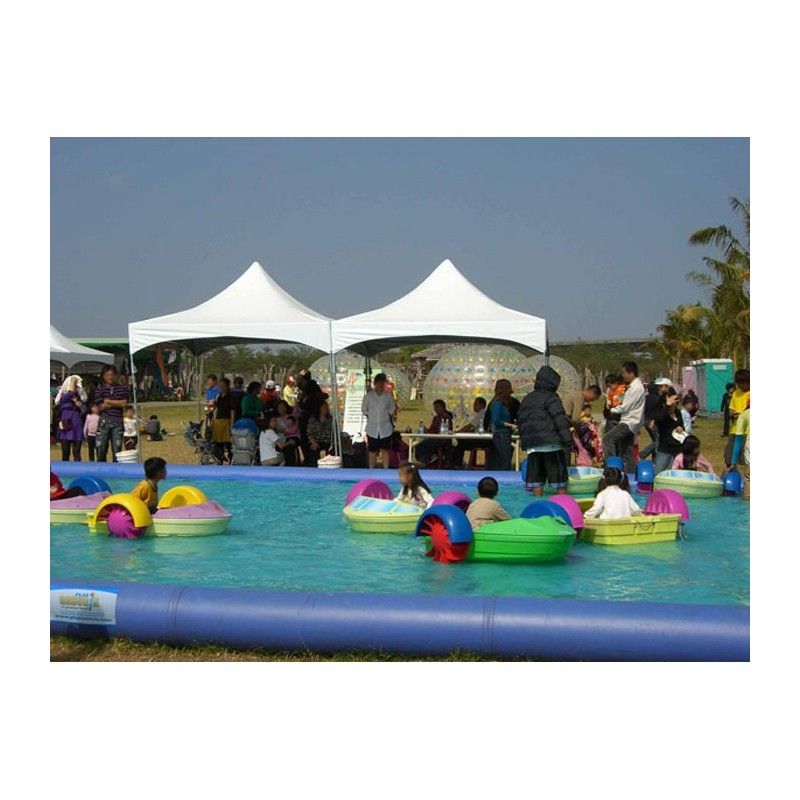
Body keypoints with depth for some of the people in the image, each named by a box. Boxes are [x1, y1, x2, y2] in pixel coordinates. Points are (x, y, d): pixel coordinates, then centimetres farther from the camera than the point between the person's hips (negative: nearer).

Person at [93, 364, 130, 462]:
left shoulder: (122, 389, 9)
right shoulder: (99, 389, 5)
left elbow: (124, 403, -4)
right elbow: (101, 407, -4)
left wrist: (109, 401, -5)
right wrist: (117, 403, -5)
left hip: (117, 422, 1)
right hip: (104, 422, -1)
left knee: (117, 449, 0)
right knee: (101, 449, 2)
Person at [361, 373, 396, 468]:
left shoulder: (388, 396, -1)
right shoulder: (368, 395, -5)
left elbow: (391, 410, 10)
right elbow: (364, 409, 7)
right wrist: (370, 416, 2)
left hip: (385, 429, 1)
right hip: (372, 429, -1)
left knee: (385, 450, 3)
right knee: (372, 451, 7)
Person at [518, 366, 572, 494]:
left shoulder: (527, 399, 17)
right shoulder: (551, 398, -6)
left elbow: (521, 421, 20)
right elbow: (560, 419, -15)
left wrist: (524, 441, 25)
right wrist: (568, 439, -16)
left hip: (531, 444, 6)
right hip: (551, 442, -6)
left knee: (536, 474, 8)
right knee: (559, 474, -2)